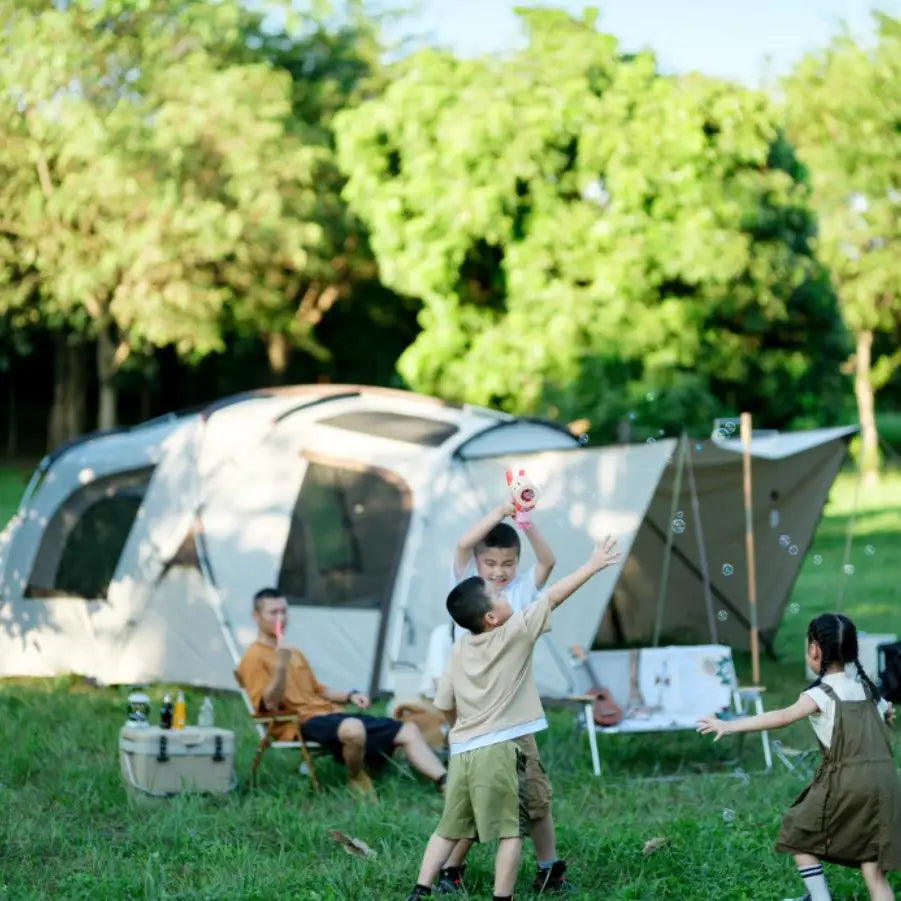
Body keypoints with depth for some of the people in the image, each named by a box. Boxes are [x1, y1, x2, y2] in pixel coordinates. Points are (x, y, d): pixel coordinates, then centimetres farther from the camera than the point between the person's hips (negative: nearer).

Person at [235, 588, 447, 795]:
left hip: (329, 714, 9)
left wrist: (350, 695, 11)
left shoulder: (294, 653, 24)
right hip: (302, 724, -9)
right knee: (353, 729, -41)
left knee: (409, 731, -2)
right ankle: (356, 781, -12)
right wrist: (280, 666, -29)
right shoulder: (255, 657, -3)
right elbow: (270, 704, -16)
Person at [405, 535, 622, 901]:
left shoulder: (460, 648, 9)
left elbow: (444, 703, 12)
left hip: (461, 750, 6)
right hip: (497, 750, -6)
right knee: (511, 830, 3)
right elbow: (552, 597, -2)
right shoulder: (515, 633, -6)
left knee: (450, 828, 15)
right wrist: (593, 566, 6)